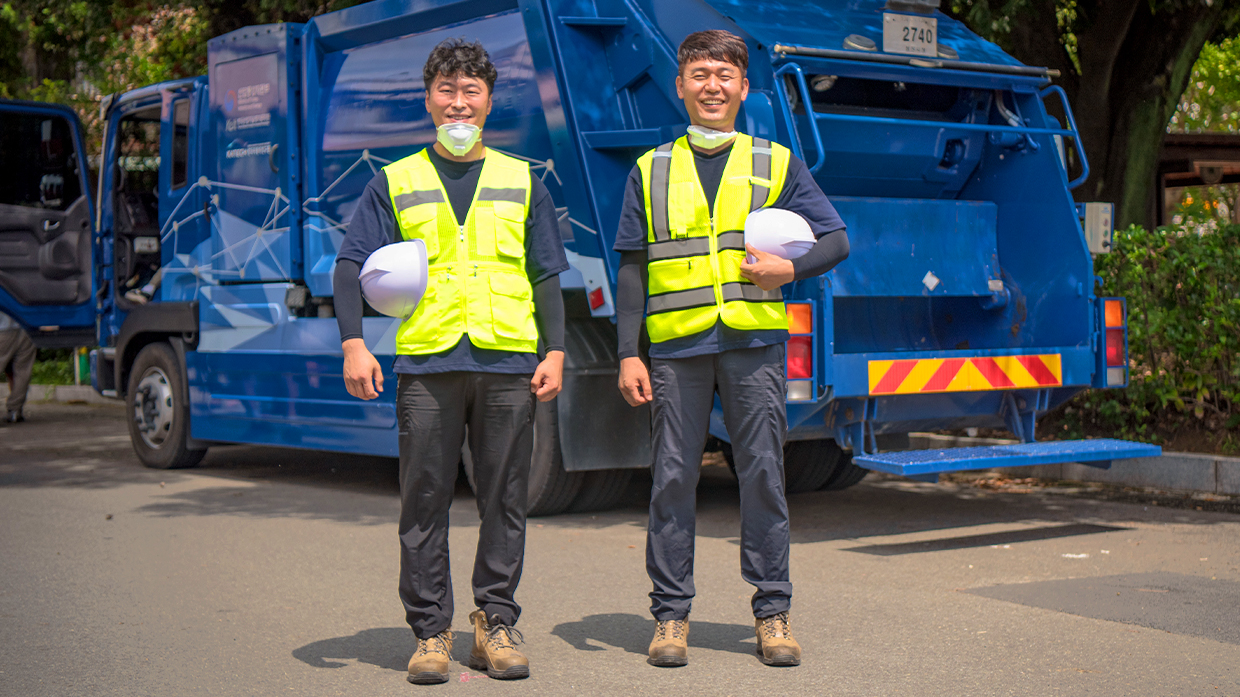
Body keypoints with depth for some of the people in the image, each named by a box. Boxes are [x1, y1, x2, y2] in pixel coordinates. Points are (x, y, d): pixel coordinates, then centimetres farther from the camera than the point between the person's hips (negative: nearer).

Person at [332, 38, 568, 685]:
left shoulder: (522, 183, 16)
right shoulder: (395, 182, 11)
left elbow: (546, 277, 16)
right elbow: (350, 266, 6)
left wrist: (554, 352, 5)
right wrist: (353, 345, -7)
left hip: (508, 364, 1)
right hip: (427, 364, -1)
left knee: (504, 503, 4)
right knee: (425, 504, 0)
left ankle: (496, 622, 14)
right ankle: (430, 631, 8)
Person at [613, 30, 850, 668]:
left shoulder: (777, 165, 11)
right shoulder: (651, 172, 13)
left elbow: (835, 239, 12)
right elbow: (631, 270, 9)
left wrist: (790, 268, -9)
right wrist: (628, 354, 0)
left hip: (753, 343, 0)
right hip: (675, 346, 1)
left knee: (763, 476, 0)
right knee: (672, 478, 0)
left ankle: (772, 614, 9)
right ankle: (670, 615, 9)